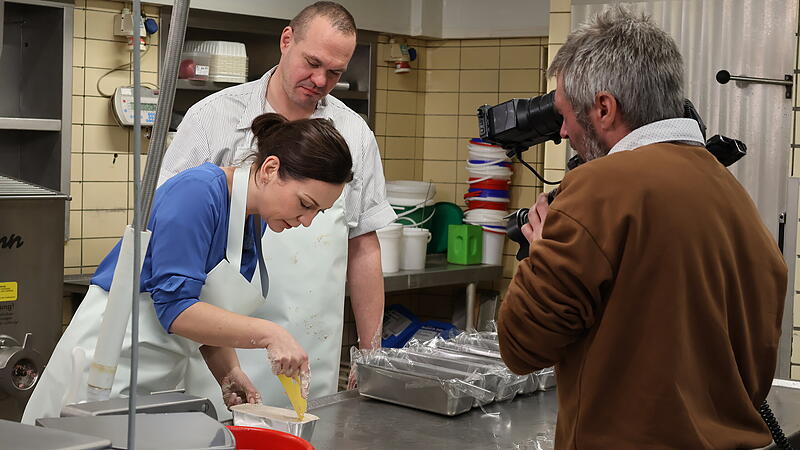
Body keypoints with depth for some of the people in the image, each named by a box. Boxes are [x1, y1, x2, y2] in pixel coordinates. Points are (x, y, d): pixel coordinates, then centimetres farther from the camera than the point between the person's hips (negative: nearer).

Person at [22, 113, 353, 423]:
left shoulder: (255, 220, 6)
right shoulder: (198, 191, -20)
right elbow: (175, 308, -24)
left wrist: (228, 374, -1)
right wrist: (269, 334, -27)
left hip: (174, 368, 8)